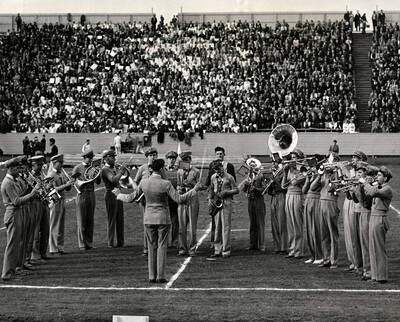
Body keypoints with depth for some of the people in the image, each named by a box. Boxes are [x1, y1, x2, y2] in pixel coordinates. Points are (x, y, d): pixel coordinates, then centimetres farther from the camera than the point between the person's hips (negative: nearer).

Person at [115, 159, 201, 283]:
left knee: (152, 247, 9)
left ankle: (152, 276, 7)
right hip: (163, 218, -3)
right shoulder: (165, 184, -14)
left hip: (149, 219, 3)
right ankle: (160, 276, -1)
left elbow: (131, 198, 3)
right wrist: (194, 190, -9)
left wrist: (119, 195, 22)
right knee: (162, 246, 3)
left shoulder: (144, 183, -4)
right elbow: (179, 199, -16)